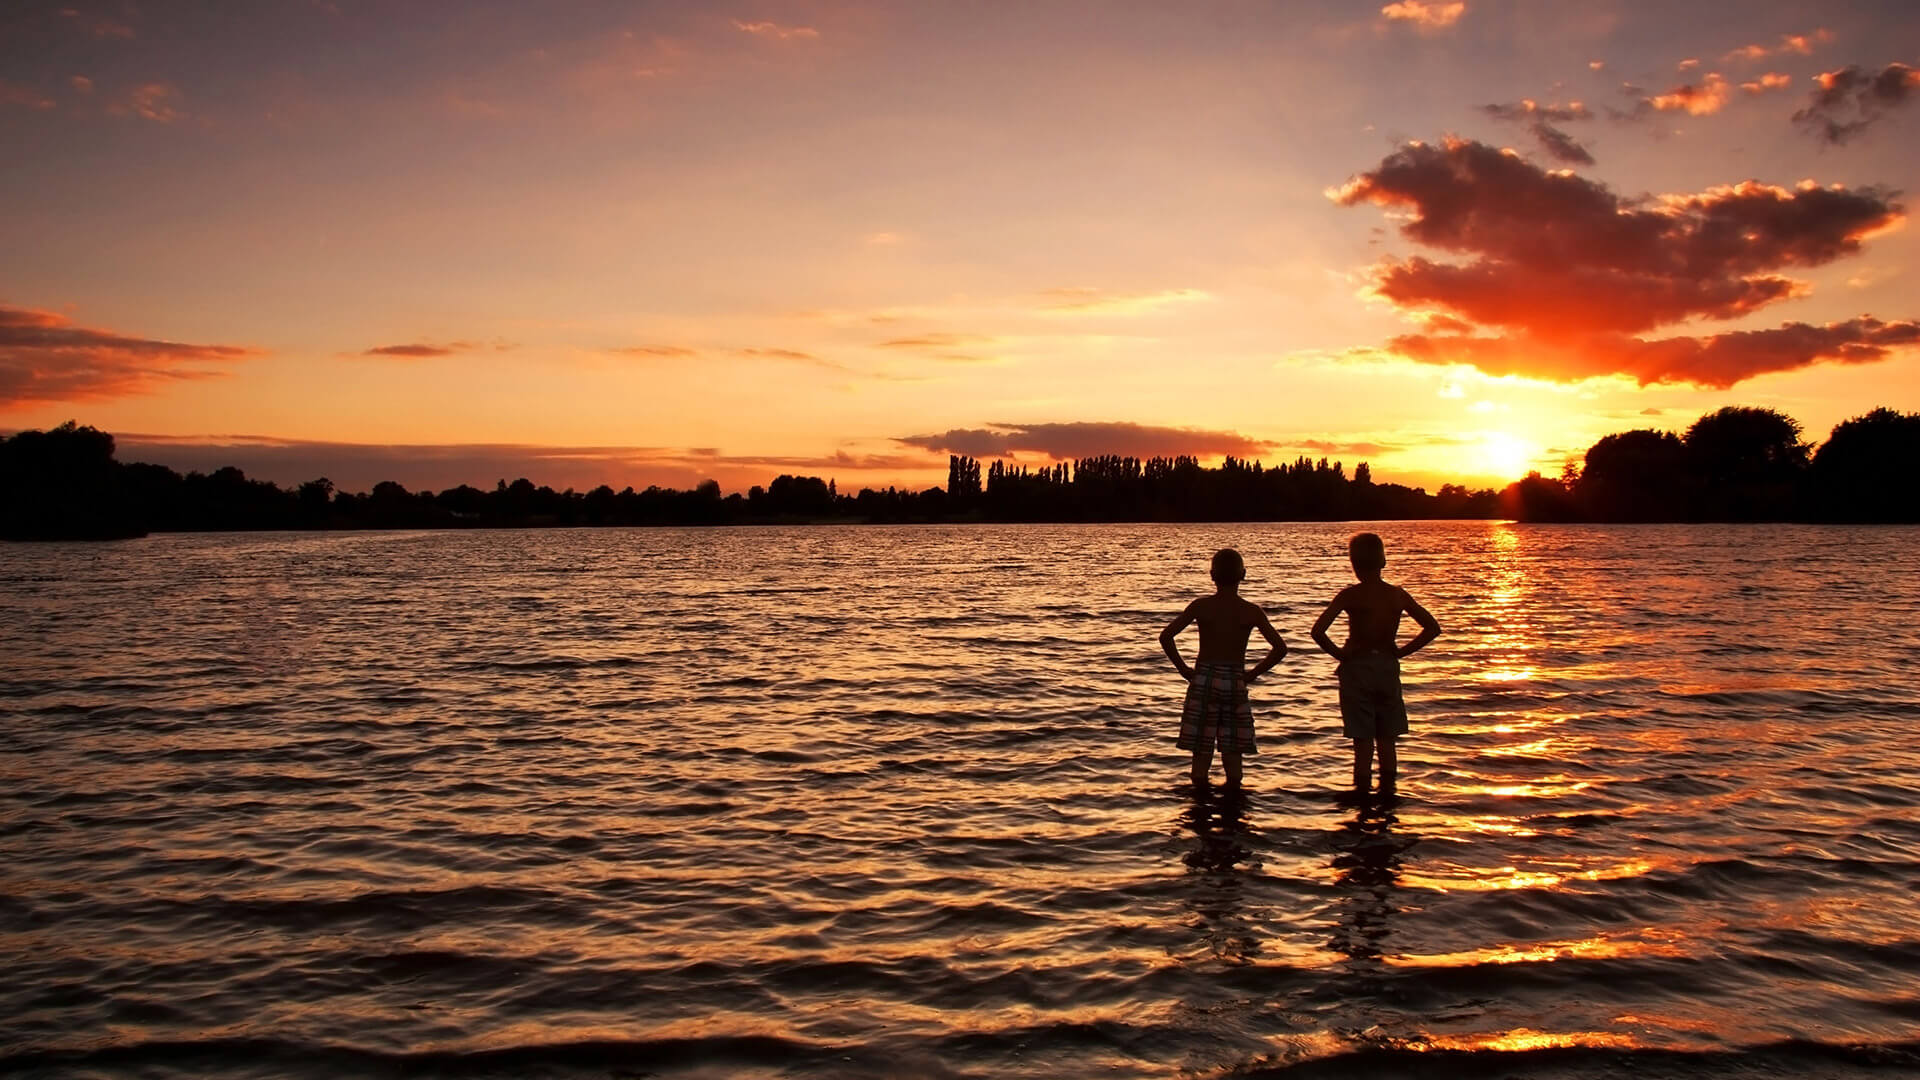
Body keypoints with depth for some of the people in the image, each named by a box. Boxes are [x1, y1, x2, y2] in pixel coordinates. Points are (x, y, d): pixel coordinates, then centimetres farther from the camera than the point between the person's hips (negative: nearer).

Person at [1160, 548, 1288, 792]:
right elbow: (1279, 648, -6)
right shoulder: (1252, 612, -1)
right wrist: (1251, 674, 2)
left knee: (1201, 750, 5)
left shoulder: (1201, 606, -3)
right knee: (1232, 752, 9)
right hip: (1235, 683, 1)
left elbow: (1166, 637, -9)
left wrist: (1184, 670, 0)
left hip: (1203, 681, -1)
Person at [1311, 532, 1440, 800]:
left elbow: (1318, 631, -21)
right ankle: (1388, 791, 19)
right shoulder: (1397, 594, -1)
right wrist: (1402, 651, 5)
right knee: (1387, 739, 14)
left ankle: (1362, 793, 7)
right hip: (1388, 668, 3)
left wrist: (1337, 653, -6)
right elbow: (1432, 627, 1)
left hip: (1357, 667, -3)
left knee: (1363, 739, 3)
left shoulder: (1350, 595, -12)